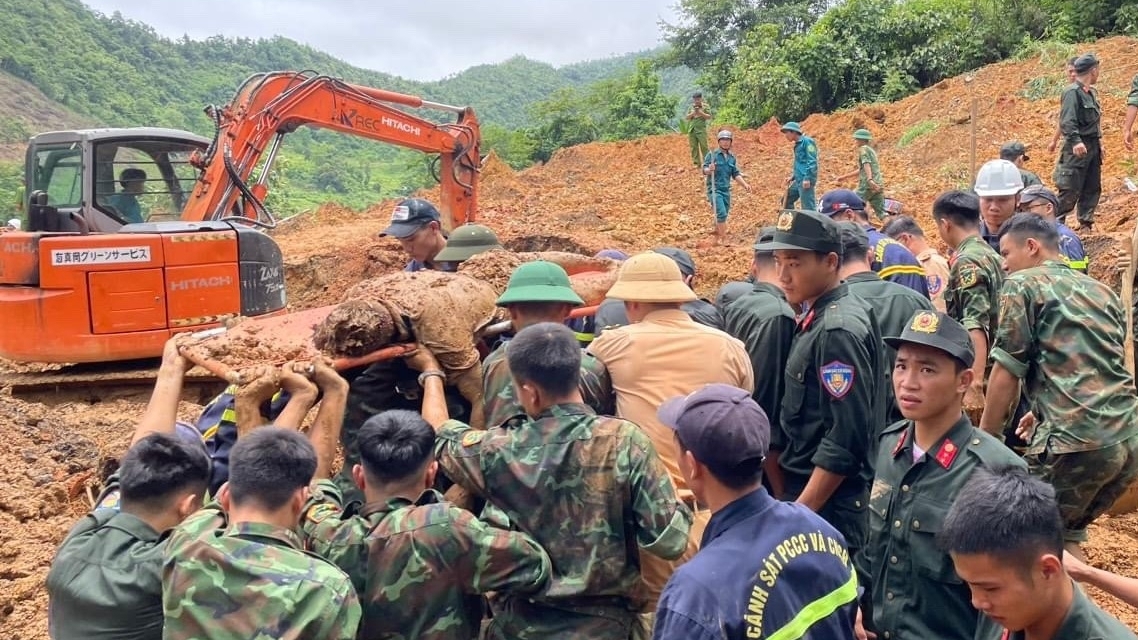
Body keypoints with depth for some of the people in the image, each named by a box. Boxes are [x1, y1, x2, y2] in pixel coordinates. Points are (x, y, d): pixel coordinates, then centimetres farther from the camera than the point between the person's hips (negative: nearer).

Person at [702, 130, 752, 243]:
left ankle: (717, 238, 24)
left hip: (726, 190, 6)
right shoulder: (712, 155, -6)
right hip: (714, 189, -6)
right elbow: (704, 170, -13)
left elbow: (736, 174, 16)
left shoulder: (732, 157, 11)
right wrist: (709, 170, -36)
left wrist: (745, 184, 4)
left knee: (724, 215, 11)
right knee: (722, 214, -18)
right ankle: (723, 238, -13)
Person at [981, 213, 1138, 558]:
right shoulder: (1102, 291, 22)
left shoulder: (1023, 285, 1)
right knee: (1066, 532, 24)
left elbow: (1007, 373, -4)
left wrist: (983, 439, 7)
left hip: (1077, 439, -7)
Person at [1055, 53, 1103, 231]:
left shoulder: (1092, 92, 14)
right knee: (1071, 190, -8)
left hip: (1093, 147, 9)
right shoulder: (1072, 92, -14)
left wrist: (1099, 141, 23)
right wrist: (1075, 141, -33)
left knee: (1093, 188, 11)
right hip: (1078, 149, -9)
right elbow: (1067, 121, -23)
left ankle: (1086, 222, 18)